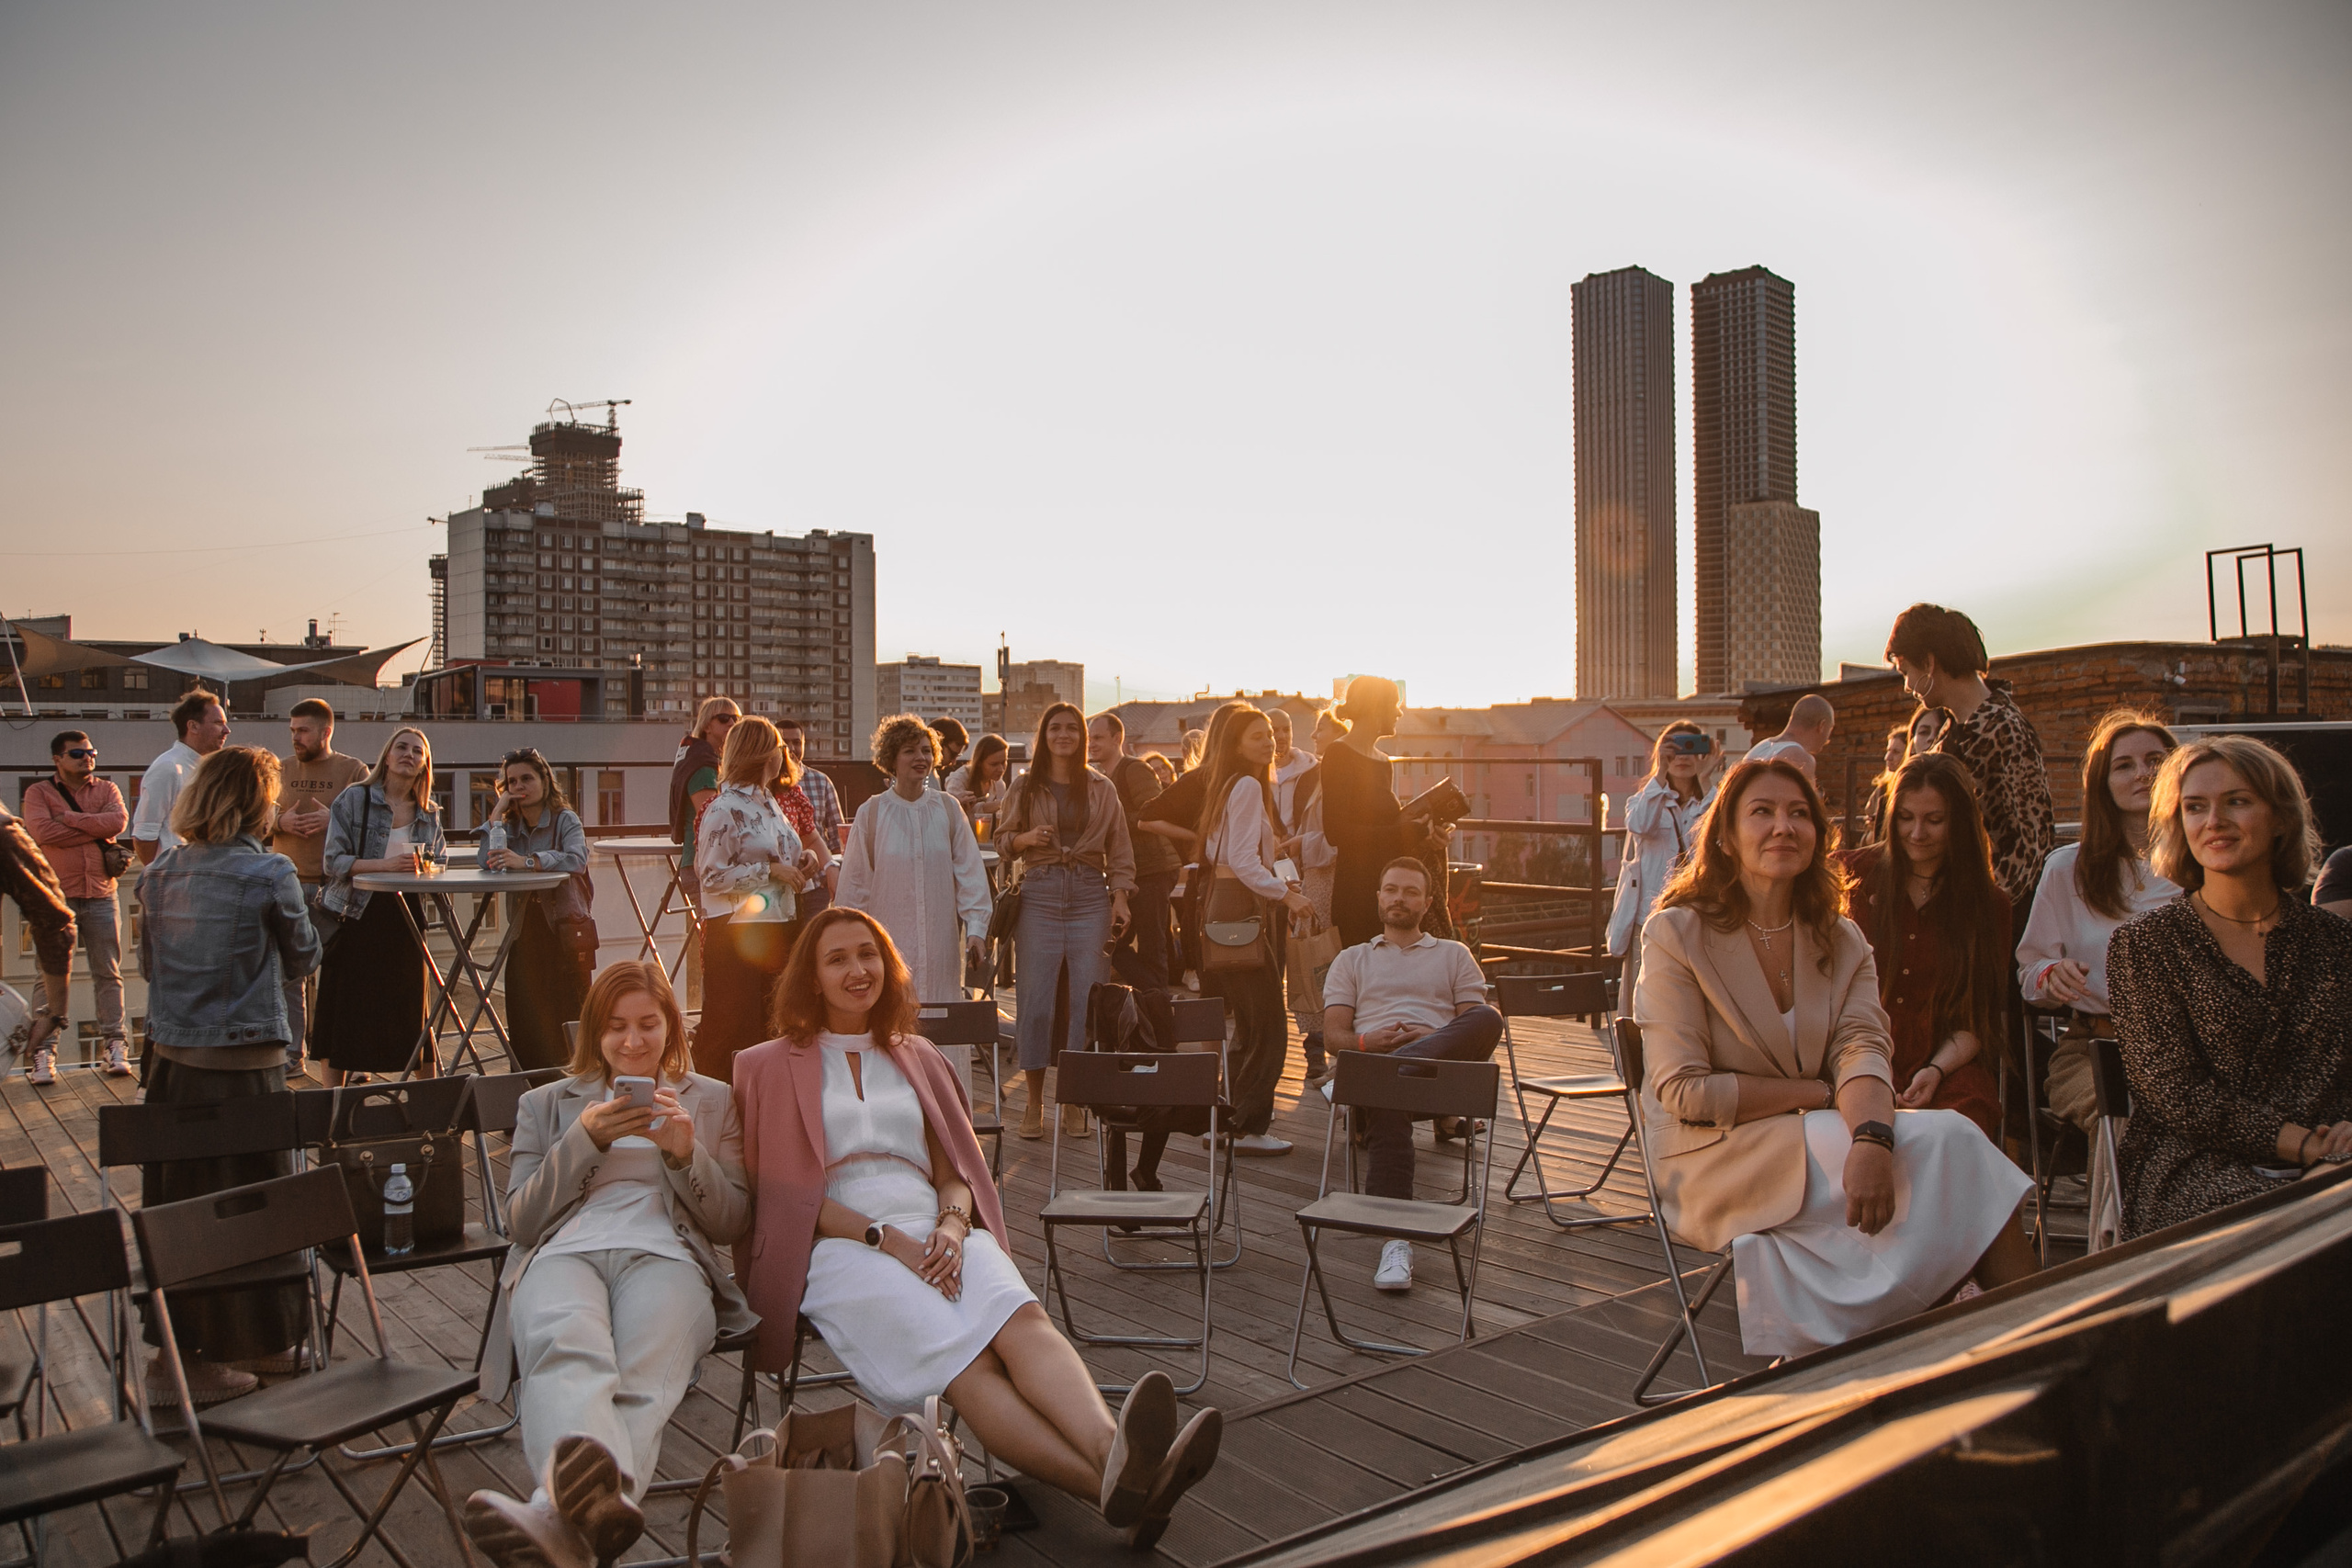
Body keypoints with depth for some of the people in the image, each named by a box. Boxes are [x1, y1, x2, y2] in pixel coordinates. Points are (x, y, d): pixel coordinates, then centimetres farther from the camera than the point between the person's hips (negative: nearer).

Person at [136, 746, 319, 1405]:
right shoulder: (269, 873, -13)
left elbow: (148, 963, 14)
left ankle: (177, 1350, 23)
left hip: (170, 1058, 6)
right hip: (244, 1063, -6)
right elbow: (303, 957, 0)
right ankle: (259, 1344, 15)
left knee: (175, 1202, 13)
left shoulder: (161, 871, 4)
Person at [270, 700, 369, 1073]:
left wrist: (334, 819, -18)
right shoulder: (281, 771, 14)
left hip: (336, 884, -3)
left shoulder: (355, 770, 4)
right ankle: (290, 1052, 10)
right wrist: (280, 822, -5)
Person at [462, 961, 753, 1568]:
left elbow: (735, 1224, 18)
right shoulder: (545, 1104, 29)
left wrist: (684, 1153, -1)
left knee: (642, 1380, -38)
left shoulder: (712, 1101, 26)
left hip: (666, 1254, 0)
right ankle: (595, 1498, -68)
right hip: (563, 1252, 0)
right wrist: (584, 1140, 1)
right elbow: (520, 1221, 17)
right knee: (566, 1352, -40)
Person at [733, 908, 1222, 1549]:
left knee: (1024, 1320, -32)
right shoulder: (772, 1068, 15)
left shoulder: (918, 1058, 27)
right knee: (966, 1364, -32)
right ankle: (1110, 1485, -54)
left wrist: (953, 1225, -6)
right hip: (839, 1247, -4)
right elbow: (780, 1189, 3)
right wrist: (886, 1239, -11)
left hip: (938, 1233, 4)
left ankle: (1113, 1450, -58)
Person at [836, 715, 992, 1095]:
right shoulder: (872, 813, 1)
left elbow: (969, 871, 4)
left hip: (941, 945, 1)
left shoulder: (948, 809, 4)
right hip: (889, 942, -1)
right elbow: (854, 883, 5)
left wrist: (976, 927, -4)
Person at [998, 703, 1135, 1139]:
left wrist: (1120, 899, 0)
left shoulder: (1102, 789, 10)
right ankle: (1035, 1100, 9)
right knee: (1036, 997, -3)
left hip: (1090, 896, 1)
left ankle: (1075, 1099, 9)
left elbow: (1119, 851, 10)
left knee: (1089, 998, -2)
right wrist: (1027, 838, -10)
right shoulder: (1025, 787, 8)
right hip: (1039, 895, -1)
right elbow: (1002, 840, 11)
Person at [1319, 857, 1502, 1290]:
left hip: (1445, 1062, 1)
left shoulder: (1454, 955, 28)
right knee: (1388, 1106, -39)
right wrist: (1367, 1042, -8)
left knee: (1489, 1019, -32)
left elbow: (1475, 1025, 13)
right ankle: (1395, 1241, -44)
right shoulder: (1352, 959, 28)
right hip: (1372, 1060, -1)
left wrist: (1434, 1039, -9)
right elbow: (1333, 1035, 15)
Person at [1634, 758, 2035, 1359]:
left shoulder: (1841, 941, 10)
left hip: (1819, 1142, 5)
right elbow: (1684, 1092, -13)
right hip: (1712, 1159, -5)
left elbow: (1862, 1049, -9)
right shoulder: (1677, 934, -7)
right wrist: (1824, 1093, -12)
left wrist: (1871, 1137, -31)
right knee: (1943, 1143, -22)